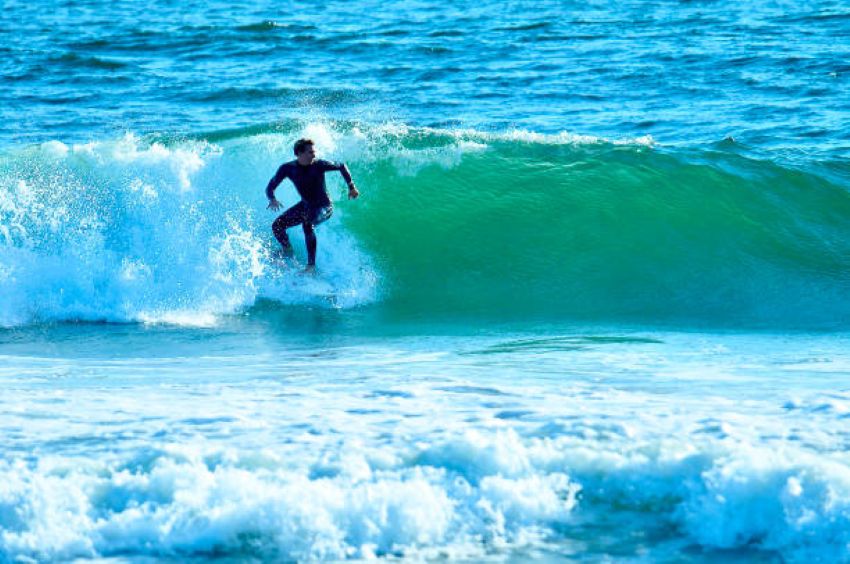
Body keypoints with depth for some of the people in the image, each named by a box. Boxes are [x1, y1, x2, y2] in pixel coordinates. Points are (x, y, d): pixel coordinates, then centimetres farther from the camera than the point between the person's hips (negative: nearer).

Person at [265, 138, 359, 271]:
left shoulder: (318, 165, -18)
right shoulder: (288, 168, -12)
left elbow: (342, 166, -3)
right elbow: (270, 187, -9)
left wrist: (351, 187, -5)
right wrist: (272, 199, -31)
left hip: (324, 208, -5)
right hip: (306, 206, 5)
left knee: (307, 223, -36)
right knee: (277, 226, -4)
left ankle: (311, 264, -34)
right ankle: (288, 252, 26)